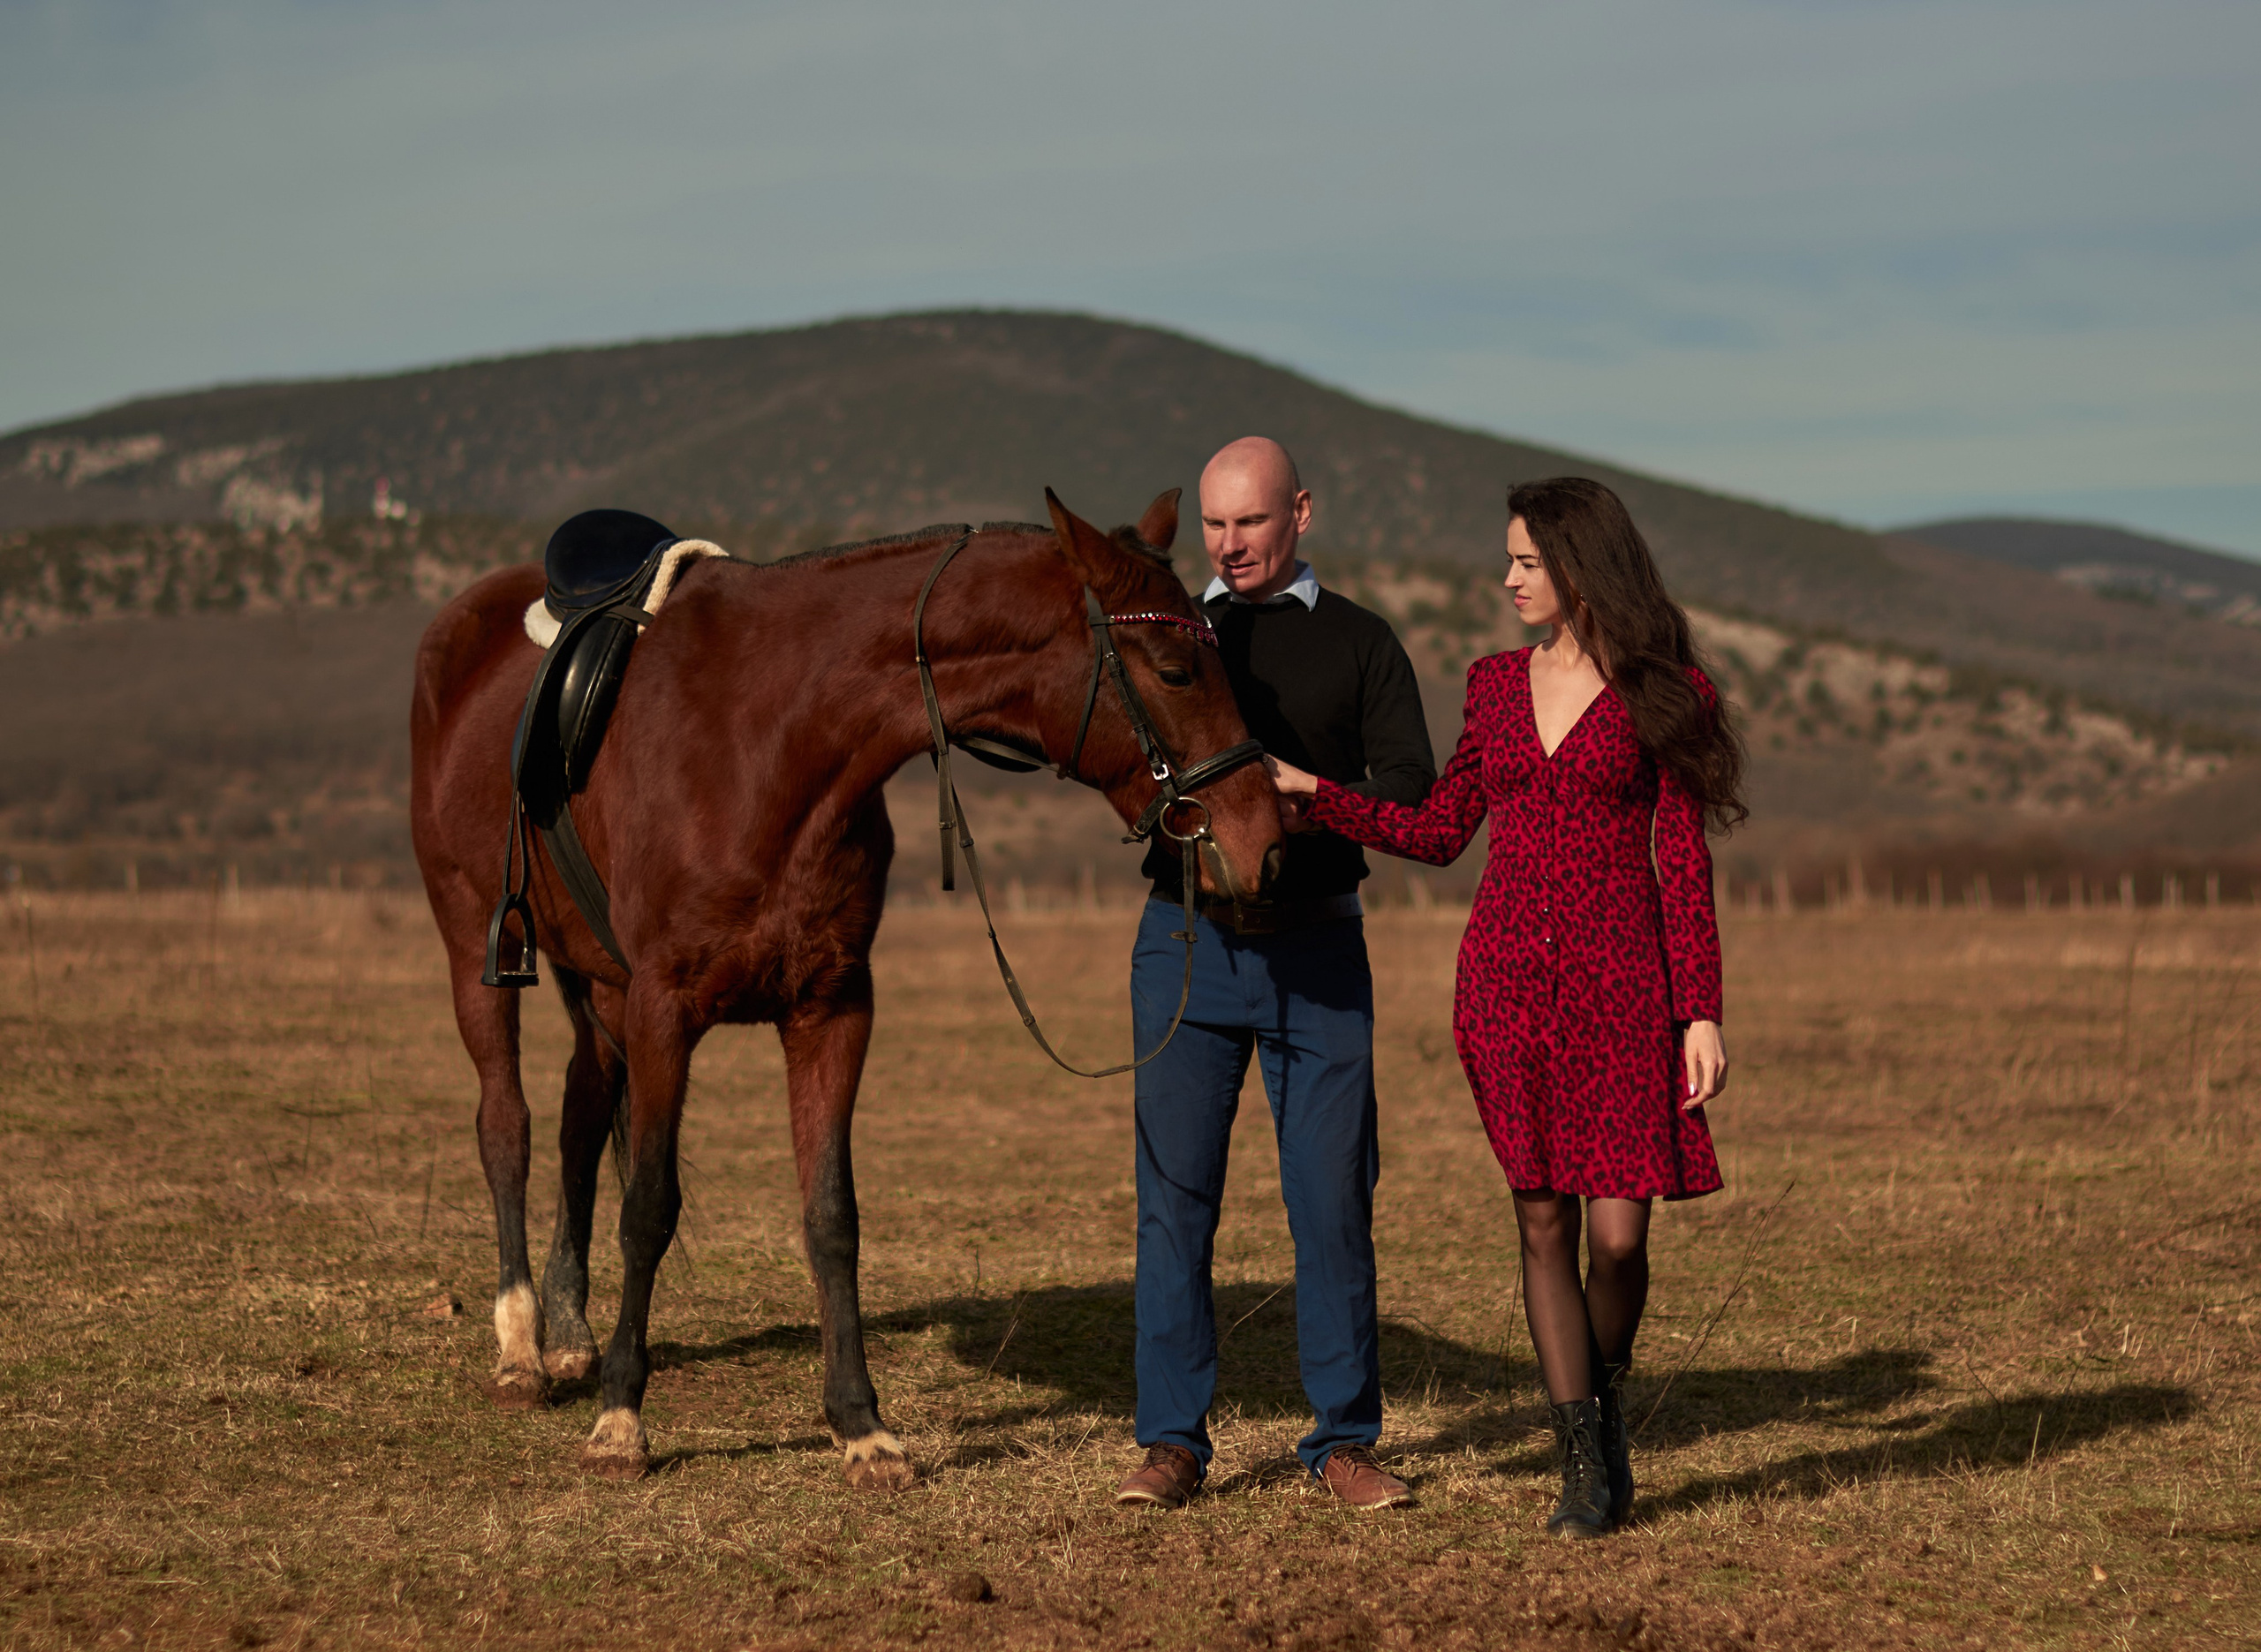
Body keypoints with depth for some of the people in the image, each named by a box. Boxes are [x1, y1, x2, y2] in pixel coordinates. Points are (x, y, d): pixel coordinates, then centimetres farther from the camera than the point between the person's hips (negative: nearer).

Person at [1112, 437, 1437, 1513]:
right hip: (1188, 939, 1)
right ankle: (1172, 1443, 6)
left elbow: (1412, 787, -4)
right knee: (1175, 1196, -1)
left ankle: (1344, 1442, 10)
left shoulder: (1360, 643, 7)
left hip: (1317, 946, -1)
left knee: (1334, 1199, 1)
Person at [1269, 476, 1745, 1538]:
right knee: (1543, 1222, 3)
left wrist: (1701, 1013, -6)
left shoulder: (1662, 694, -2)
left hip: (1619, 976, -4)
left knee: (1616, 1234, -7)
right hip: (1508, 974, 4)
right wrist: (1309, 792, 8)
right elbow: (1440, 833, 16)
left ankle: (1606, 1406, 23)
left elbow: (1684, 863, -2)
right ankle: (1584, 1466, 11)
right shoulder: (1496, 685, 11)